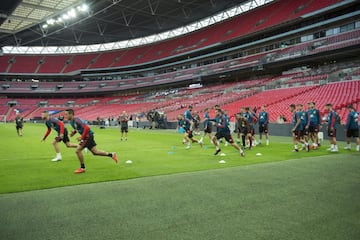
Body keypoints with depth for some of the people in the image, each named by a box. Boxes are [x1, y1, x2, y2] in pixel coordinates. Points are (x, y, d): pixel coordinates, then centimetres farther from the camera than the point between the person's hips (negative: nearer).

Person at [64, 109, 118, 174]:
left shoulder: (76, 120, -19)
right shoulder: (71, 122, 10)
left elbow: (87, 128, -25)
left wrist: (82, 137, -21)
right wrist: (73, 132, 5)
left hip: (88, 135, -10)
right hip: (87, 136, 10)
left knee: (78, 150, -9)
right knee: (95, 151, 10)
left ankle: (82, 168, 4)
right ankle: (112, 155, 16)